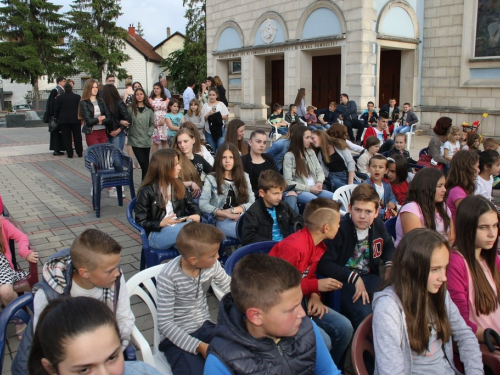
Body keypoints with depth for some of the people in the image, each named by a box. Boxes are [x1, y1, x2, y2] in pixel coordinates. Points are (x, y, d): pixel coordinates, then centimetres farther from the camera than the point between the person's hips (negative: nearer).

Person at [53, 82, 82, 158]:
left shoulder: (59, 97, 0)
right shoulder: (78, 97, 1)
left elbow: (56, 110, 3)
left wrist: (57, 118, 15)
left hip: (63, 120, 0)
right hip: (75, 120, 1)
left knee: (66, 137, 4)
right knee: (77, 137, 7)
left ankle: (69, 153, 2)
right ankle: (79, 153, 9)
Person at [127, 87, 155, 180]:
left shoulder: (149, 109, 6)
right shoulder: (131, 109, -1)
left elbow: (152, 124, 9)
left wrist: (149, 134, -4)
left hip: (146, 141, 3)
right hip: (135, 140, -3)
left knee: (146, 163, 9)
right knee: (143, 162, -11)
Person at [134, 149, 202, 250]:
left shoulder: (179, 185, 11)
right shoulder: (147, 191, -5)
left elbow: (191, 205, 16)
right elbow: (140, 222, -4)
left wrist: (197, 215, -8)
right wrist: (161, 223, -20)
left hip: (180, 227, 5)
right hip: (157, 233, -5)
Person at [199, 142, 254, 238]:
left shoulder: (244, 176, 17)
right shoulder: (211, 178, 7)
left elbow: (252, 202, 8)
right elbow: (203, 204, -5)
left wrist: (231, 210, -8)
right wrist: (227, 215, -15)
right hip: (223, 220, -4)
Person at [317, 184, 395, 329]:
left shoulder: (378, 225, 4)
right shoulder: (339, 229, -18)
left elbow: (388, 246, 26)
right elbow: (323, 264, -20)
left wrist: (389, 265, 6)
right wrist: (354, 277, -21)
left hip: (370, 277, 7)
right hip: (344, 281, -6)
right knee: (364, 313, -32)